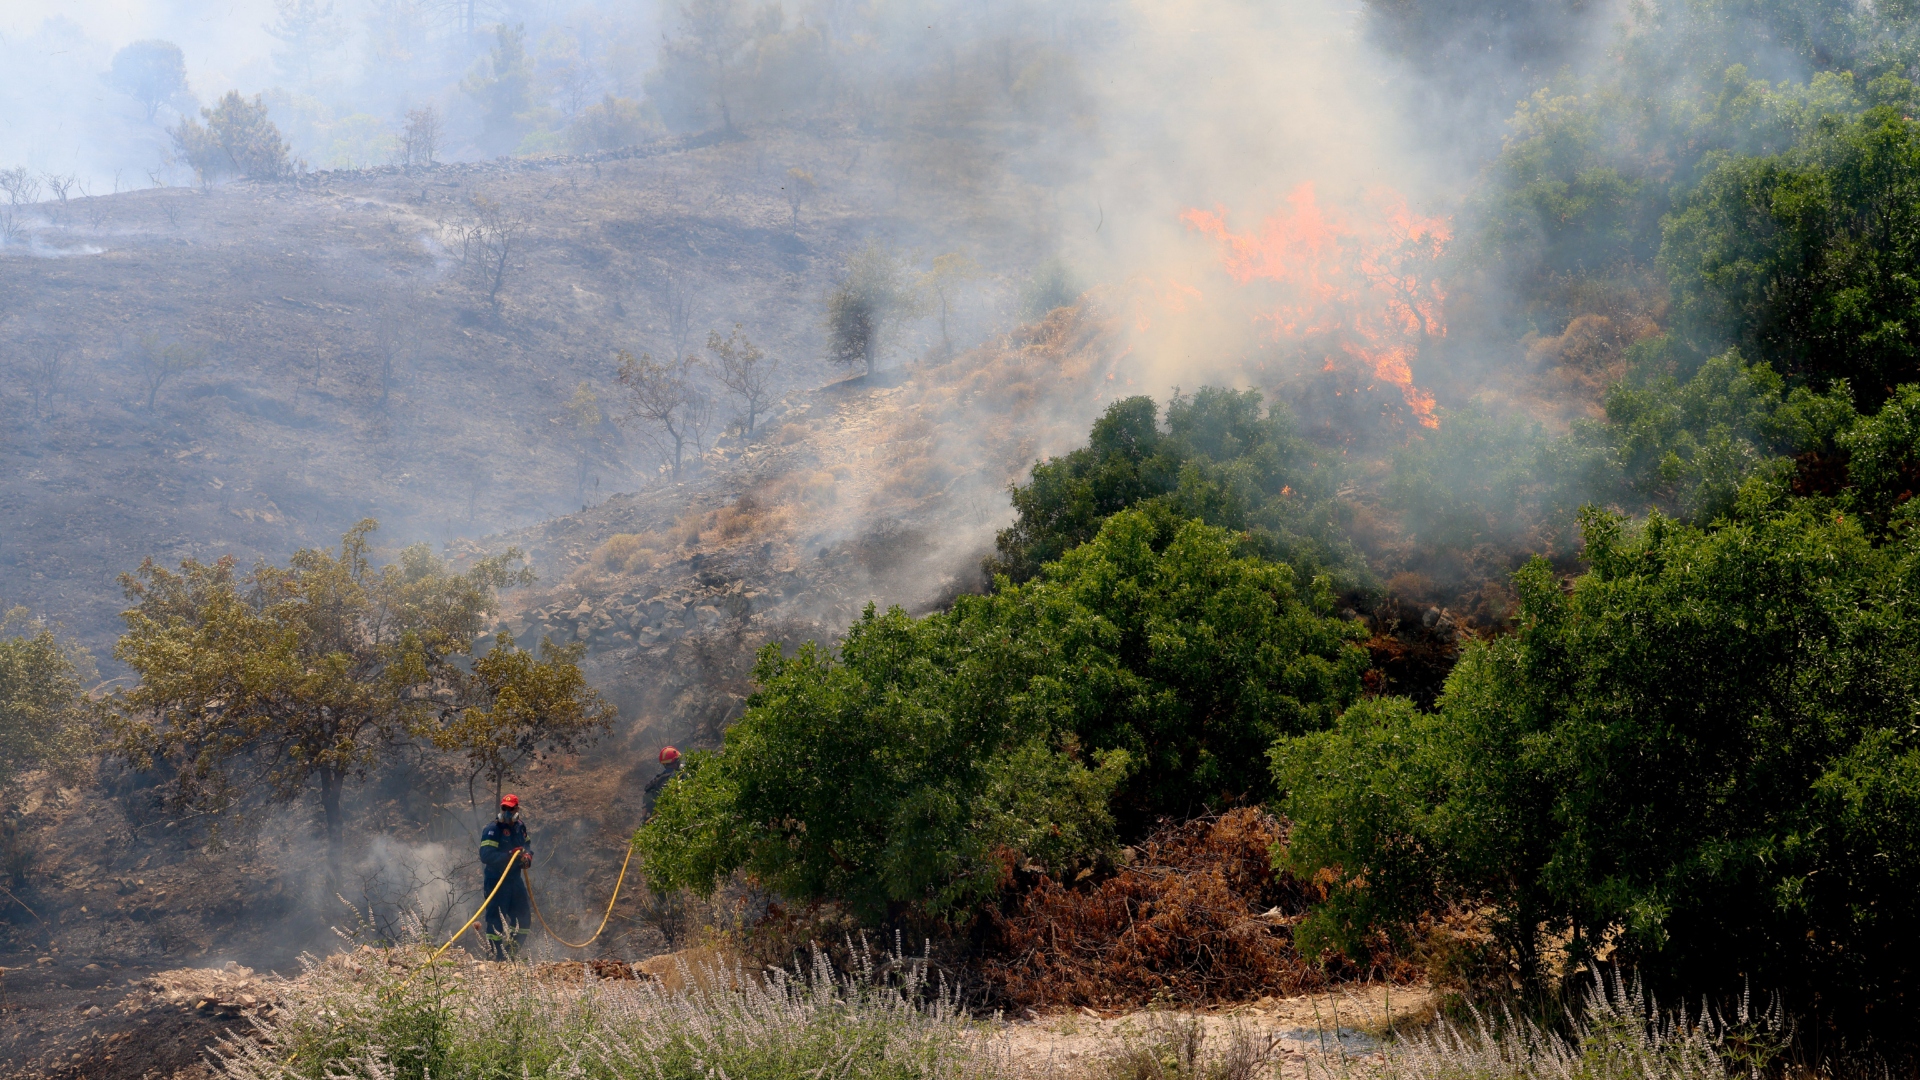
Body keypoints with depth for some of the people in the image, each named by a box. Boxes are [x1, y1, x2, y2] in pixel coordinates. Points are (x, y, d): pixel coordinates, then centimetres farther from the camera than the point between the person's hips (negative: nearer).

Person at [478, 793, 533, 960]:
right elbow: (486, 855, -23)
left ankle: (512, 952, 21)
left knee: (523, 916, 11)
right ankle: (497, 956, -2)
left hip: (514, 878, 8)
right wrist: (510, 855, -29)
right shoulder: (493, 830, -13)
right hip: (496, 880, -8)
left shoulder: (520, 827, 10)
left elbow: (527, 846, 23)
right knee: (496, 920, -7)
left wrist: (528, 856, -1)